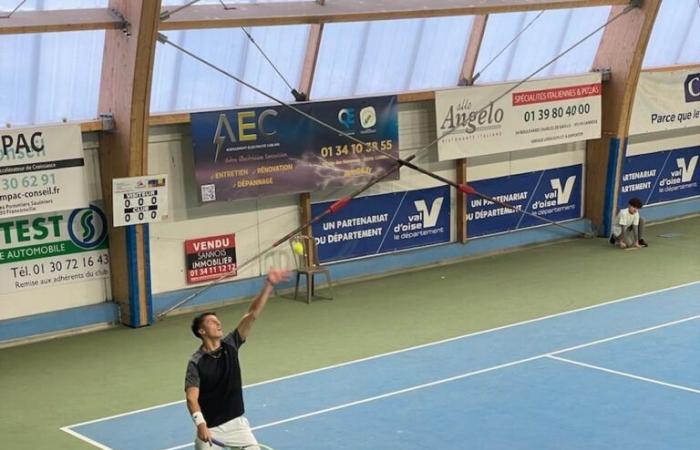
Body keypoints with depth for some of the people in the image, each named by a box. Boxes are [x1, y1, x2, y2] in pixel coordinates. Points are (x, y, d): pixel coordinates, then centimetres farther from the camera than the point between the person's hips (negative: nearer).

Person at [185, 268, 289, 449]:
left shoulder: (230, 345, -2)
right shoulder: (196, 362, -13)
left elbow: (253, 314, -10)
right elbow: (191, 398, -21)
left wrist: (268, 284, -19)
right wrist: (200, 424, -38)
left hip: (236, 422, 3)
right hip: (210, 428, -3)